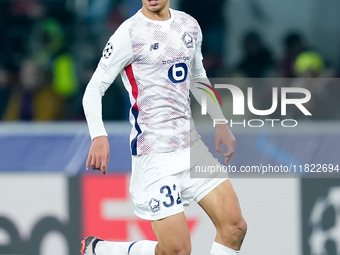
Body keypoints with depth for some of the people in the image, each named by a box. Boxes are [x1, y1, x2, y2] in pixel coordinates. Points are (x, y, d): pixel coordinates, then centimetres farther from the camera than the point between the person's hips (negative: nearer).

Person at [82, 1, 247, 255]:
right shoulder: (129, 34, -9)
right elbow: (94, 89, -10)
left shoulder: (189, 26, 10)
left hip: (191, 143, 7)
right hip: (155, 154, -7)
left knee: (234, 227, -5)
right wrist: (99, 137, -24)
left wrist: (220, 123, 20)